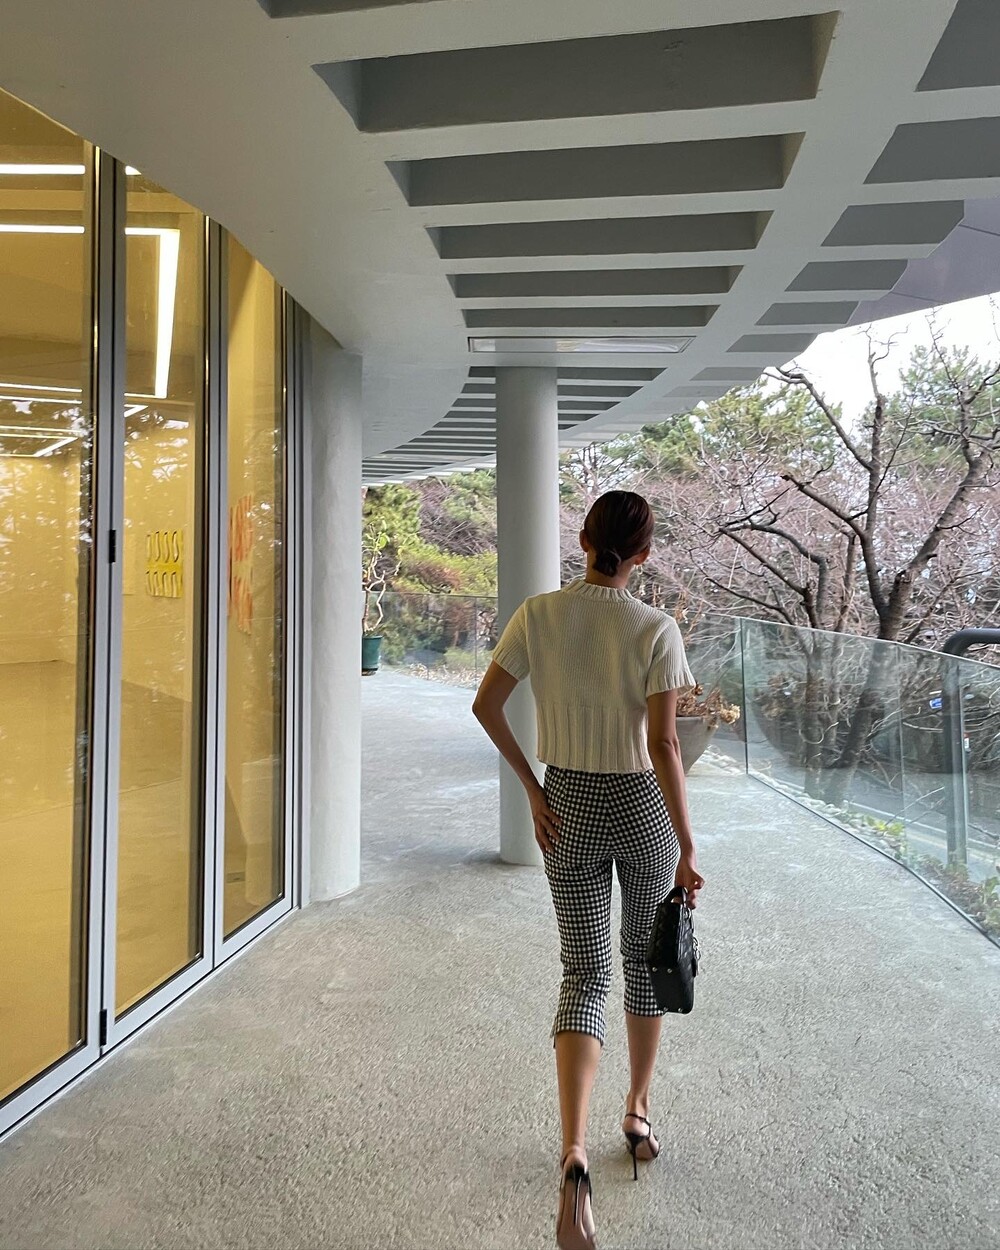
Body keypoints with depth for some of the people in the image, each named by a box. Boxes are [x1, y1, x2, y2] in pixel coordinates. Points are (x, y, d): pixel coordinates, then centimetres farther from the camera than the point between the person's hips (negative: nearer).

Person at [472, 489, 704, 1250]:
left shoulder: (538, 615, -6)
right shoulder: (656, 630, -14)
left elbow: (486, 705, -4)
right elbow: (663, 745, -17)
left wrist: (532, 789, 4)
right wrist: (687, 848, -10)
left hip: (568, 804, 2)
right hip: (641, 805, -1)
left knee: (584, 977, 9)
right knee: (646, 960, 21)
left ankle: (574, 1156, -6)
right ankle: (638, 1115, 38)